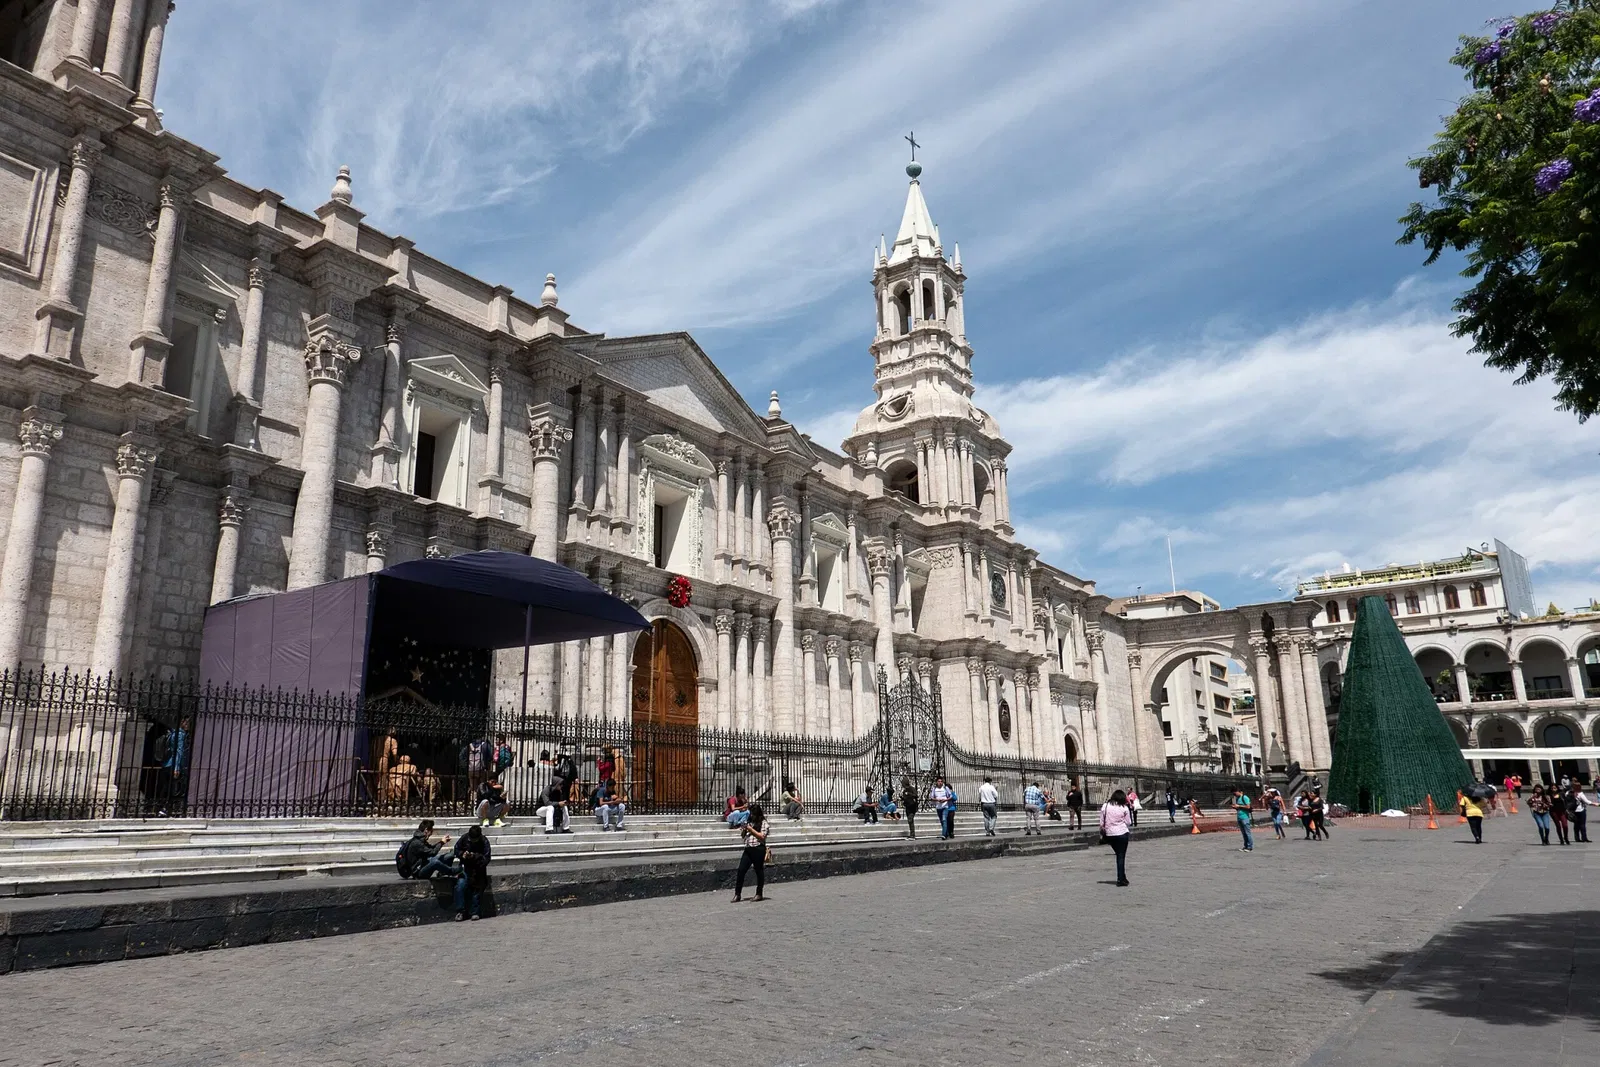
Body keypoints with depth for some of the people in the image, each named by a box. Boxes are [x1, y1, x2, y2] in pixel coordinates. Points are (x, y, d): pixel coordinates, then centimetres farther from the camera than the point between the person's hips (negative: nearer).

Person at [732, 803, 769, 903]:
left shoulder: (763, 822, -2)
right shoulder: (748, 821, 14)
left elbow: (762, 836, -11)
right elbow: (742, 836, 20)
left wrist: (751, 829, -12)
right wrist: (743, 829, -2)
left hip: (758, 849, -5)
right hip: (748, 849, 5)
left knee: (759, 871, 4)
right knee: (741, 870, -3)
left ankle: (759, 894, 15)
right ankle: (737, 894, 2)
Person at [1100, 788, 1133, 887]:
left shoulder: (1105, 806, 1)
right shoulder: (1124, 808, -6)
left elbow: (1101, 822, 2)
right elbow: (1128, 823, -1)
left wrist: (1102, 834, 12)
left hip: (1109, 834, 3)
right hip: (1122, 833, -3)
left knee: (1119, 855, 16)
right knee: (1121, 856, 2)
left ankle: (1122, 878, 20)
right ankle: (1121, 879, 1)